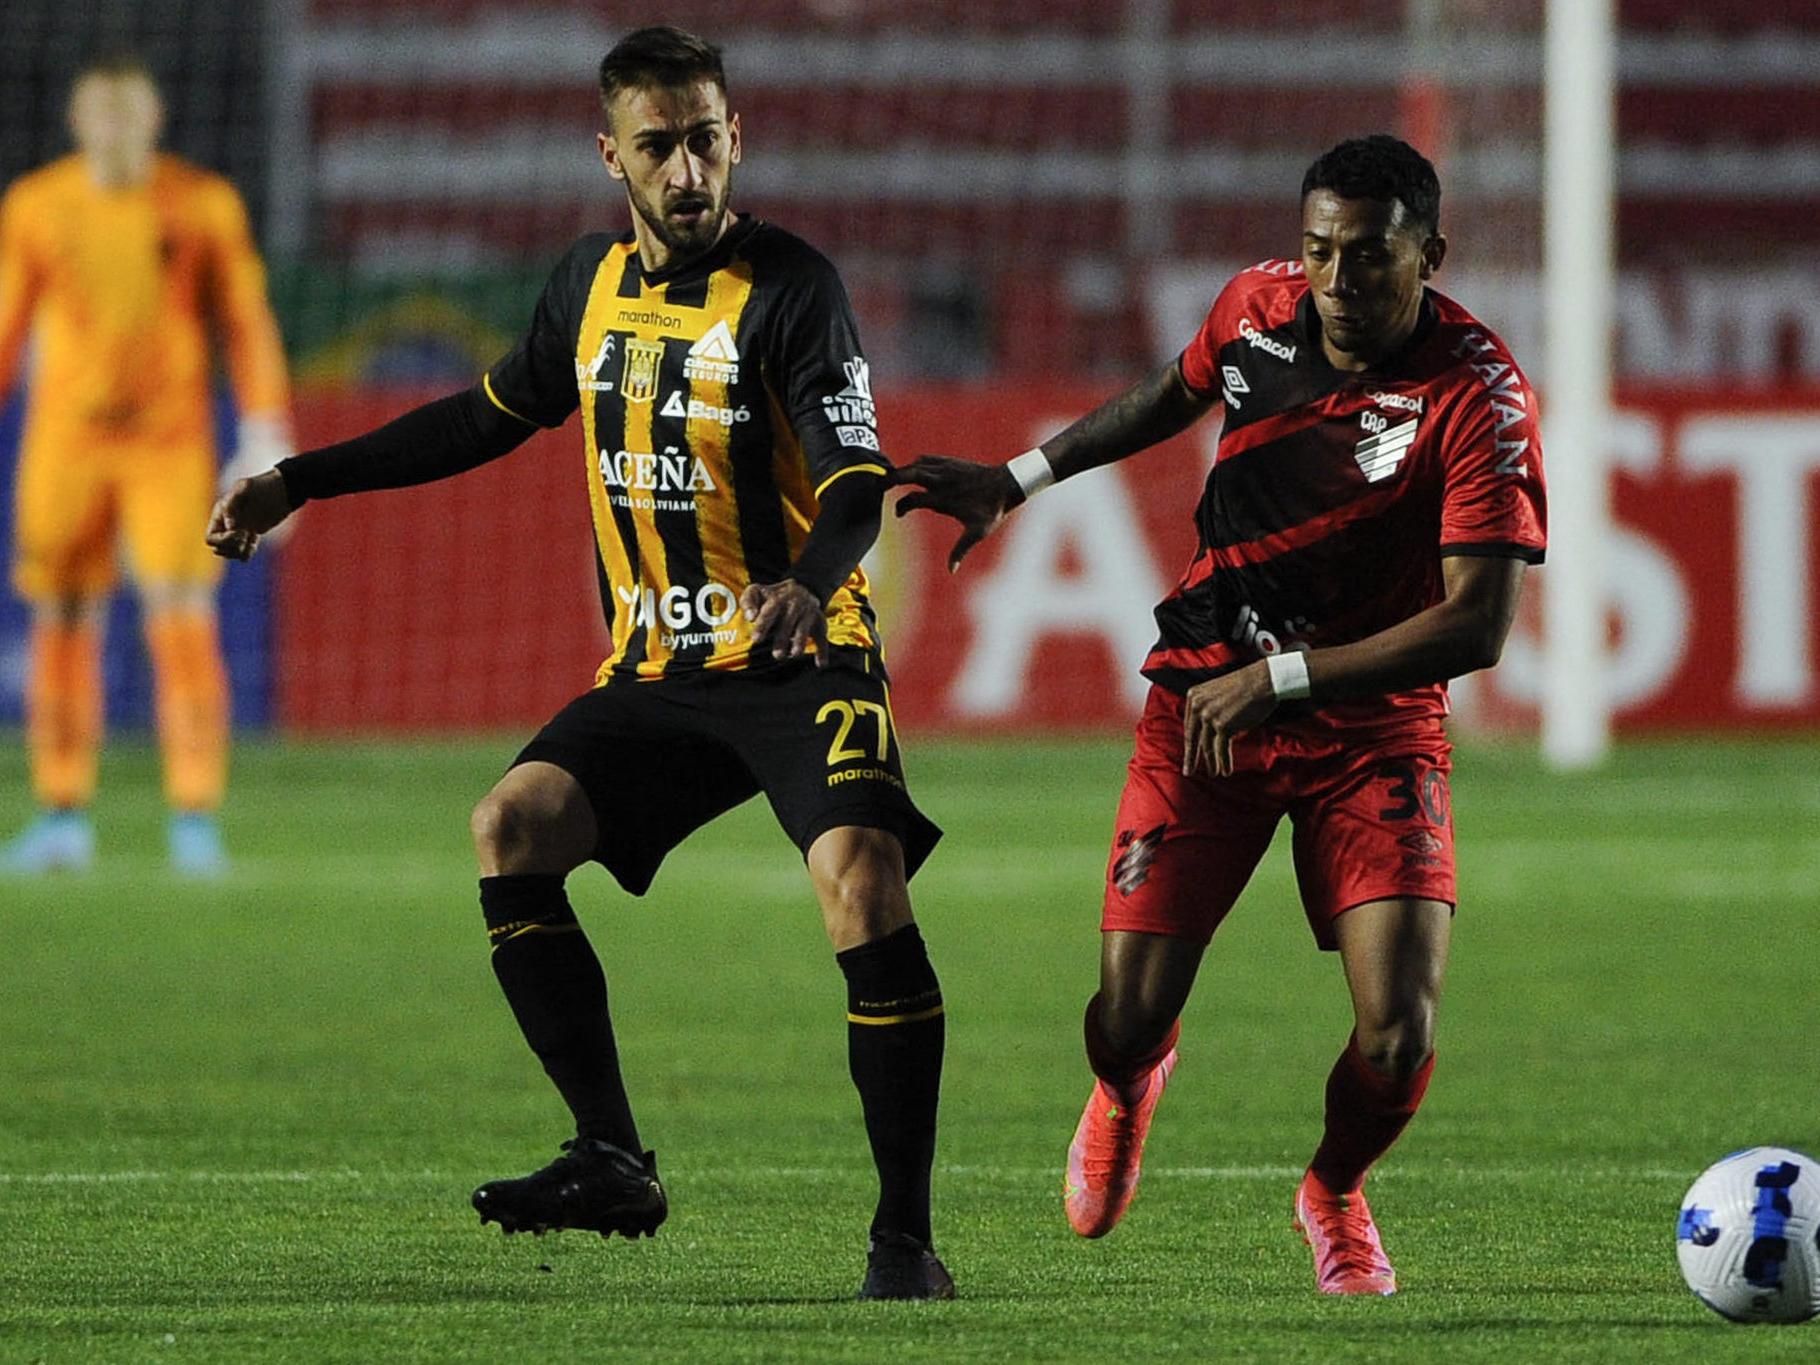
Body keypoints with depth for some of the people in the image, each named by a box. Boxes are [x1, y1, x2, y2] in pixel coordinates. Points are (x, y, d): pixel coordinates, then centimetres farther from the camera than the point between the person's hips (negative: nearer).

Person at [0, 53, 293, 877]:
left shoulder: (204, 206, -1)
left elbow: (247, 325, 3)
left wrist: (265, 440, -4)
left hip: (171, 441, -2)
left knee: (183, 624, -11)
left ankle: (195, 821, -7)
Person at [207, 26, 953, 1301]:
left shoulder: (790, 286, -10)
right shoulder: (595, 283, 9)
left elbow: (857, 481, -19)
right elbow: (492, 416, 25)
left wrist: (811, 583, -41)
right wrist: (298, 481, 24)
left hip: (801, 666, -6)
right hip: (655, 674, 6)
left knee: (861, 874, -27)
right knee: (513, 824, -15)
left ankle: (905, 1234, -22)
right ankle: (612, 1159, -13)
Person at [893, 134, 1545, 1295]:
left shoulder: (1479, 396, -19)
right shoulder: (1259, 308, -5)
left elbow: (1478, 625, -24)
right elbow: (1174, 395, 20)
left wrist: (1280, 678, -25)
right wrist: (1016, 480, 18)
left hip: (1374, 721, -3)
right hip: (1203, 700, 3)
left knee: (1397, 1038, -18)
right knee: (1126, 1019, -5)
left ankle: (1336, 1192, 19)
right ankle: (1131, 1083, 36)